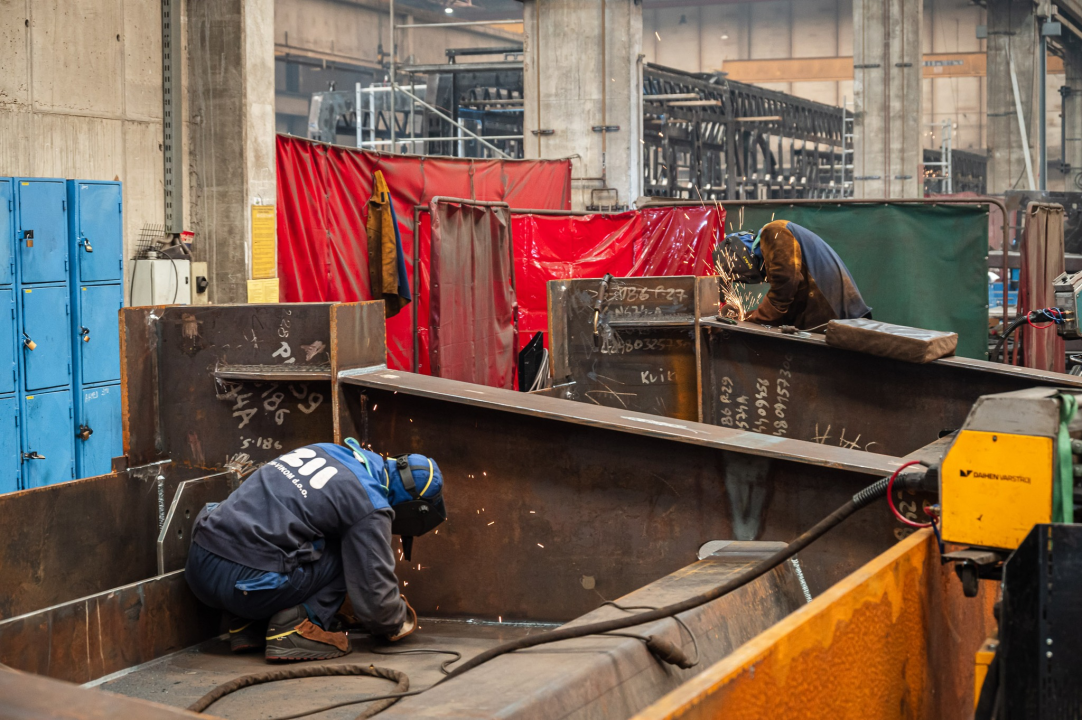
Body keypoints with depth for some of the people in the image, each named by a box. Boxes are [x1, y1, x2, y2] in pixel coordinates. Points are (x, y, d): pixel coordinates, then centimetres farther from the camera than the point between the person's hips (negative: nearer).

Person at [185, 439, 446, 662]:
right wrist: (399, 623, 24)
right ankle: (295, 627, -4)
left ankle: (245, 625, 18)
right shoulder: (371, 507, -3)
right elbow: (375, 598, -2)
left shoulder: (325, 451, 21)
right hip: (246, 584, -7)